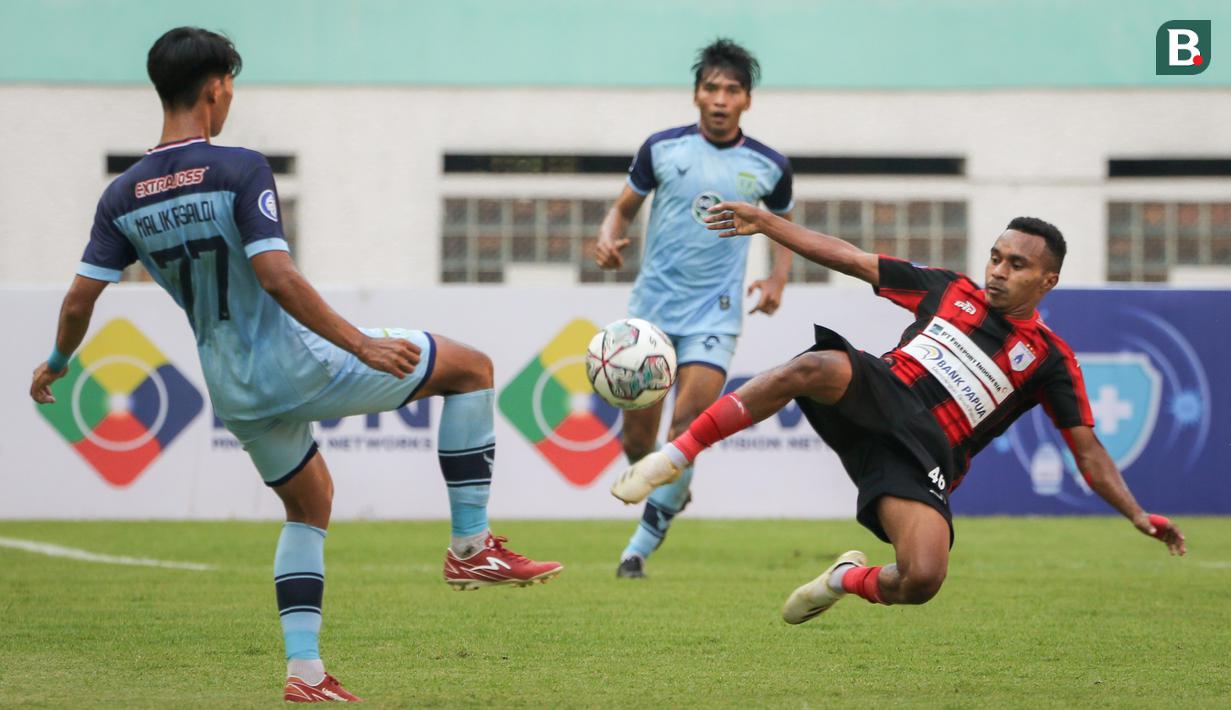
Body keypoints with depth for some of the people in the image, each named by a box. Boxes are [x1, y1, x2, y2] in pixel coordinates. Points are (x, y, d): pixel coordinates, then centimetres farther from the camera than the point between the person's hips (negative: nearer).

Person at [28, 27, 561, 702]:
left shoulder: (122, 198, 1)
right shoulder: (240, 170, -17)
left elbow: (80, 298, 1)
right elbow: (277, 276, -25)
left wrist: (55, 365, 21)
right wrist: (362, 345, -21)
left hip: (234, 392, 7)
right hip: (298, 366, -7)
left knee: (308, 508, 27)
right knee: (472, 368, 6)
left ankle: (304, 669, 15)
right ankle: (471, 548, 6)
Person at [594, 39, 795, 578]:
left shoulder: (768, 166, 2)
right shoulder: (662, 148, 0)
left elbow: (784, 226, 19)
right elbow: (624, 207, 10)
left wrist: (778, 280, 2)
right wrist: (609, 236, -12)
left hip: (713, 316, -1)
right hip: (651, 307, 1)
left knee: (688, 424, -17)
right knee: (637, 432, 1)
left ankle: (641, 545, -8)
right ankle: (669, 494, 34)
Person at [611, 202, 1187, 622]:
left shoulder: (1049, 358, 12)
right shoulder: (951, 290, 19)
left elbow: (1088, 452, 8)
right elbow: (850, 259, 19)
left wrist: (1136, 514, -7)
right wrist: (765, 221, 14)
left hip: (923, 456, -1)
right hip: (877, 398, 1)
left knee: (923, 579, -28)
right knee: (817, 367, -36)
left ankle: (851, 579, 11)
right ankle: (675, 457, -30)